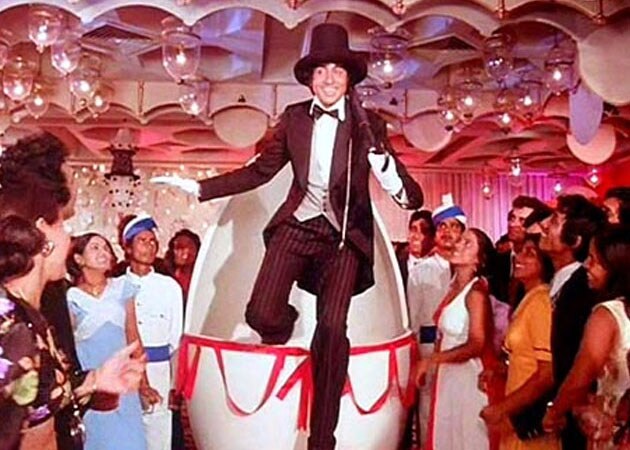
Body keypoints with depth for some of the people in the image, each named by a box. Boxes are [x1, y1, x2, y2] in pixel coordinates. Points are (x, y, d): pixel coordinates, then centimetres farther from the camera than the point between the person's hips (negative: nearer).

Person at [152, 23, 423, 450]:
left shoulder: (367, 124, -4)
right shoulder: (294, 118, 3)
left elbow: (402, 185, -10)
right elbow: (260, 170, 8)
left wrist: (405, 192, -35)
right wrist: (201, 187, 1)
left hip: (344, 234, -2)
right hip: (298, 223, 2)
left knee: (332, 330, -8)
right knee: (261, 314, -13)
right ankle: (286, 322, 30)